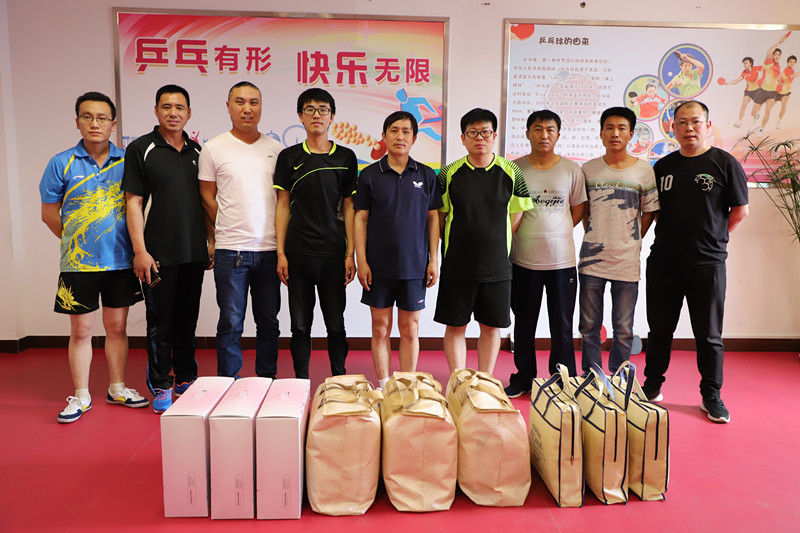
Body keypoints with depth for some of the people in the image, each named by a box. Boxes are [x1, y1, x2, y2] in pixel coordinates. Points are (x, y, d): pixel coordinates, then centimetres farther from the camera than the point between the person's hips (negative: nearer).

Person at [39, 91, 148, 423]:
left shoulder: (127, 162, 4)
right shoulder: (61, 163, -1)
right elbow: (49, 213, 5)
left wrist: (134, 245, 5)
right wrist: (76, 243, 5)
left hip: (121, 260, 2)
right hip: (79, 263, -1)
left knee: (117, 327, 10)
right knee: (80, 330, 6)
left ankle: (117, 389, 25)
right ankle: (81, 396, 20)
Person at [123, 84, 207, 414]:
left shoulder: (197, 151, 11)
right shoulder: (141, 149, -1)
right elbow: (134, 203, -5)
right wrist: (140, 251, -12)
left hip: (194, 252, 4)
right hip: (158, 254, -4)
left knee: (188, 320, 13)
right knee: (160, 322, 3)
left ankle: (186, 379, 26)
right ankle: (161, 387, 17)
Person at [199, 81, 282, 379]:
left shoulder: (275, 149, 9)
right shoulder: (214, 148, 2)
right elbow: (207, 198, 6)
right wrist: (216, 238, 4)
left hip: (270, 248, 3)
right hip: (230, 250, -2)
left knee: (269, 321, 11)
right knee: (231, 323, 4)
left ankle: (267, 380, 24)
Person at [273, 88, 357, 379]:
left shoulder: (346, 157, 7)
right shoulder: (289, 157, 6)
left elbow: (349, 207, 6)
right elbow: (283, 205, 6)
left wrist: (350, 254, 0)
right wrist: (281, 252, -1)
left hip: (333, 252, 0)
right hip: (298, 253, 0)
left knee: (336, 324, 5)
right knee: (300, 324, 7)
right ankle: (301, 383, 21)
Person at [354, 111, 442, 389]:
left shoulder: (427, 175, 5)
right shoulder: (369, 175, 2)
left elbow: (433, 218, 7)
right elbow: (361, 218, 3)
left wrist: (434, 260, 1)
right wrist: (361, 261, -4)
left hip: (414, 266, 1)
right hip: (379, 265, 0)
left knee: (410, 329, 7)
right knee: (380, 328, 7)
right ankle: (383, 386, 20)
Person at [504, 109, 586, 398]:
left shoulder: (571, 170, 2)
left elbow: (579, 209, 11)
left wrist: (555, 233, 2)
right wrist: (530, 233, -2)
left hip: (562, 259, 0)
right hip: (524, 260, 0)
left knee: (562, 326, 7)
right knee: (523, 325, 11)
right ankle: (523, 379, 26)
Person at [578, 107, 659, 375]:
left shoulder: (644, 169, 1)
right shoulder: (588, 169, 5)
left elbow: (649, 212, 8)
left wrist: (632, 242, 3)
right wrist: (593, 238, 7)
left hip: (627, 260, -1)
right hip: (592, 258, 1)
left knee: (623, 330, 6)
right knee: (588, 326, 8)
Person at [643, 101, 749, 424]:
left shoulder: (725, 163, -2)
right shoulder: (663, 166, 10)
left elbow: (740, 211, 2)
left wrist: (712, 238, 3)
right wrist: (672, 238, 7)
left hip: (707, 264, -3)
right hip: (663, 262, 3)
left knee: (709, 334, 6)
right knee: (659, 329, 12)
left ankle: (711, 395, 21)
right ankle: (652, 386, 26)